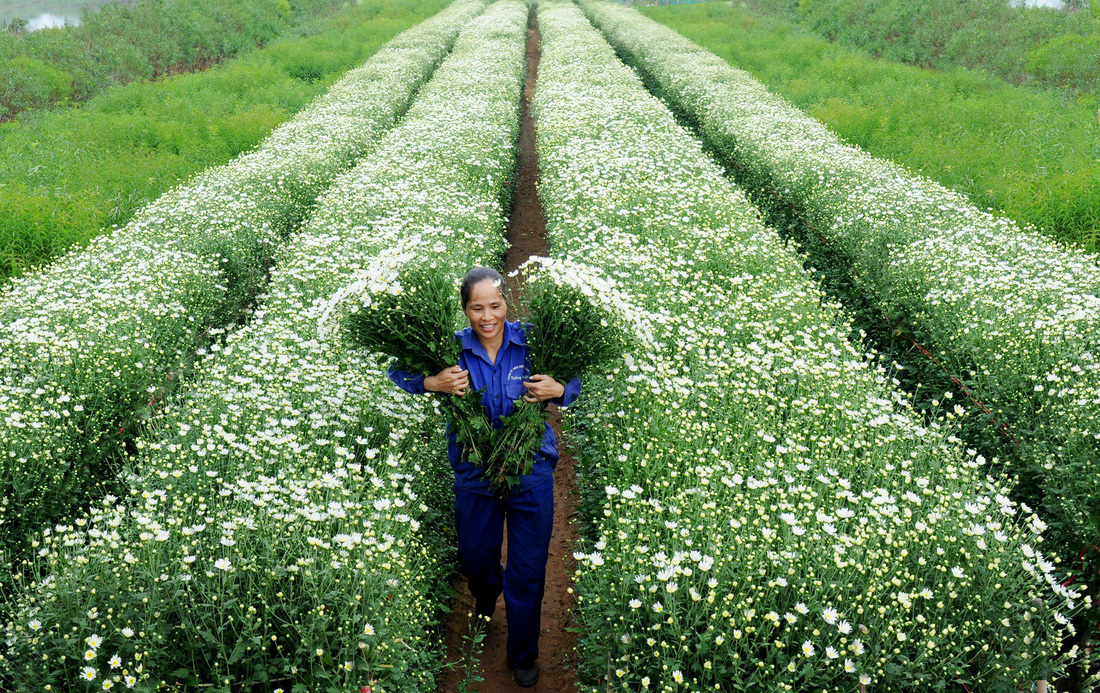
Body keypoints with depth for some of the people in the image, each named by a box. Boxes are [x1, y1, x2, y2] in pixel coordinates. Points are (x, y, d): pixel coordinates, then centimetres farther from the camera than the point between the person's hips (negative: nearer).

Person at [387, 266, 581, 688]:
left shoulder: (531, 342, -10)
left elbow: (576, 381, 2)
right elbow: (398, 372, 3)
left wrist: (559, 391, -20)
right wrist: (432, 383, -16)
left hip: (530, 474, -1)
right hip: (474, 475, 1)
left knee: (527, 573, 5)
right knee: (475, 559, 20)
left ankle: (523, 656, 31)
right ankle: (486, 595, 60)